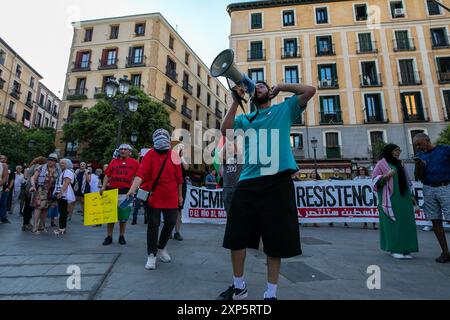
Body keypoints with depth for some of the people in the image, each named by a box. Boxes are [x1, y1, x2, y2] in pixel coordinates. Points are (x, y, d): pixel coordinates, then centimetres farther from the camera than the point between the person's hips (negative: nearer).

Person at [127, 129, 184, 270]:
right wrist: (133, 189, -30)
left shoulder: (174, 156, 3)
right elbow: (141, 174, -16)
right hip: (153, 197, -3)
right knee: (153, 225, 2)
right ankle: (152, 255, 18)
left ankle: (161, 248, 36)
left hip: (171, 198, 3)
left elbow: (179, 178, 7)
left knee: (170, 223, 10)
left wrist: (180, 195, 11)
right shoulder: (150, 155, -4)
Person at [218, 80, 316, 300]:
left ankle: (271, 293, 23)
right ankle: (239, 286, 26)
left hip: (278, 182, -2)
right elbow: (226, 131, 2)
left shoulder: (285, 109, 15)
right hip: (248, 182, 3)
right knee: (235, 237, 6)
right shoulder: (245, 118, 19)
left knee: (276, 240, 5)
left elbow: (310, 91, 5)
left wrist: (280, 87, 11)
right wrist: (236, 102, 1)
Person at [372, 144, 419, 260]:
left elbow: (405, 180, 21)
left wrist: (410, 195, 14)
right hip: (390, 198, -6)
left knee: (405, 222, 3)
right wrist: (386, 175, -22)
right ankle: (394, 249, -1)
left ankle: (405, 249, 9)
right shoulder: (381, 164, -2)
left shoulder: (399, 164, 17)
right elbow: (375, 180, -6)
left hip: (403, 198, 6)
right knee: (393, 222, -7)